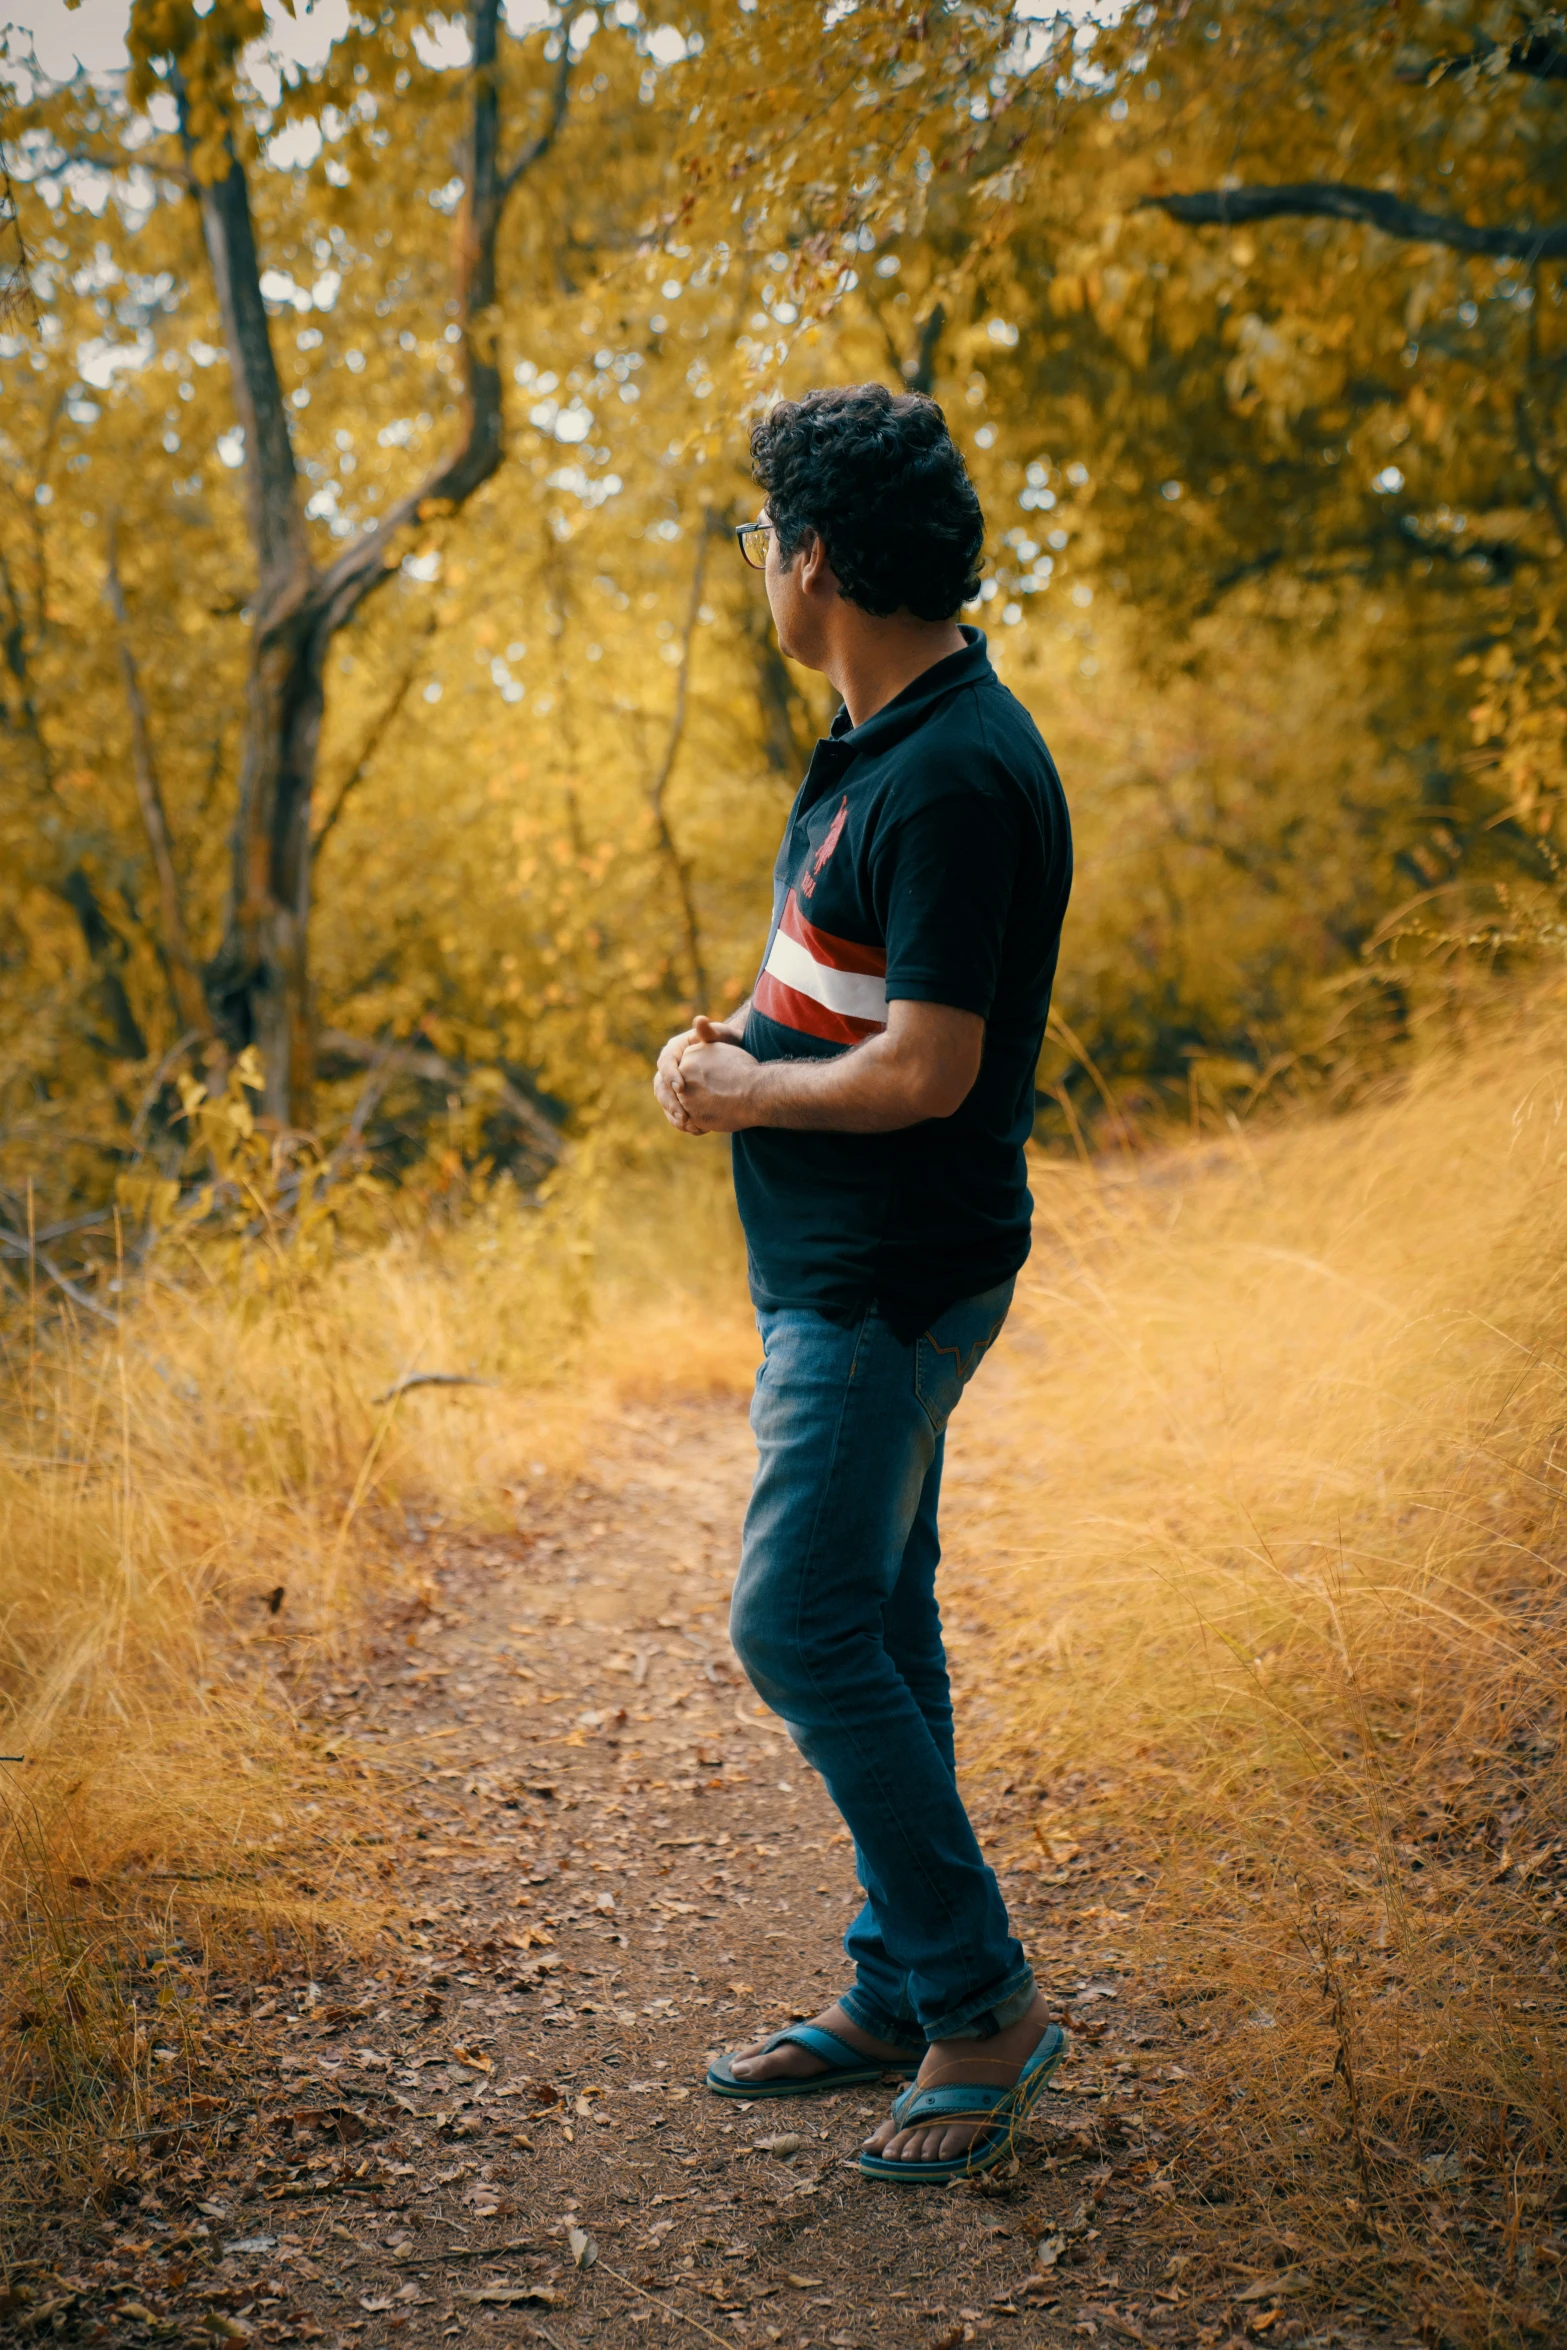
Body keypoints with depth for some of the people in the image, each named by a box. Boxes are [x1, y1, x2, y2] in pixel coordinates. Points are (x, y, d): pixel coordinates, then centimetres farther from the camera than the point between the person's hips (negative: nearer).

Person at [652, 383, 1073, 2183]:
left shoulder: (956, 777, -21)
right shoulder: (879, 743, 11)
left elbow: (925, 1070, -24)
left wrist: (741, 1094, -9)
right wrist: (729, 1045, 4)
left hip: (889, 1276, -10)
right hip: (839, 1266, 10)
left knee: (804, 1627, -6)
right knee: (872, 1623, 14)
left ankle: (983, 1999, 8)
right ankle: (894, 1993, 26)